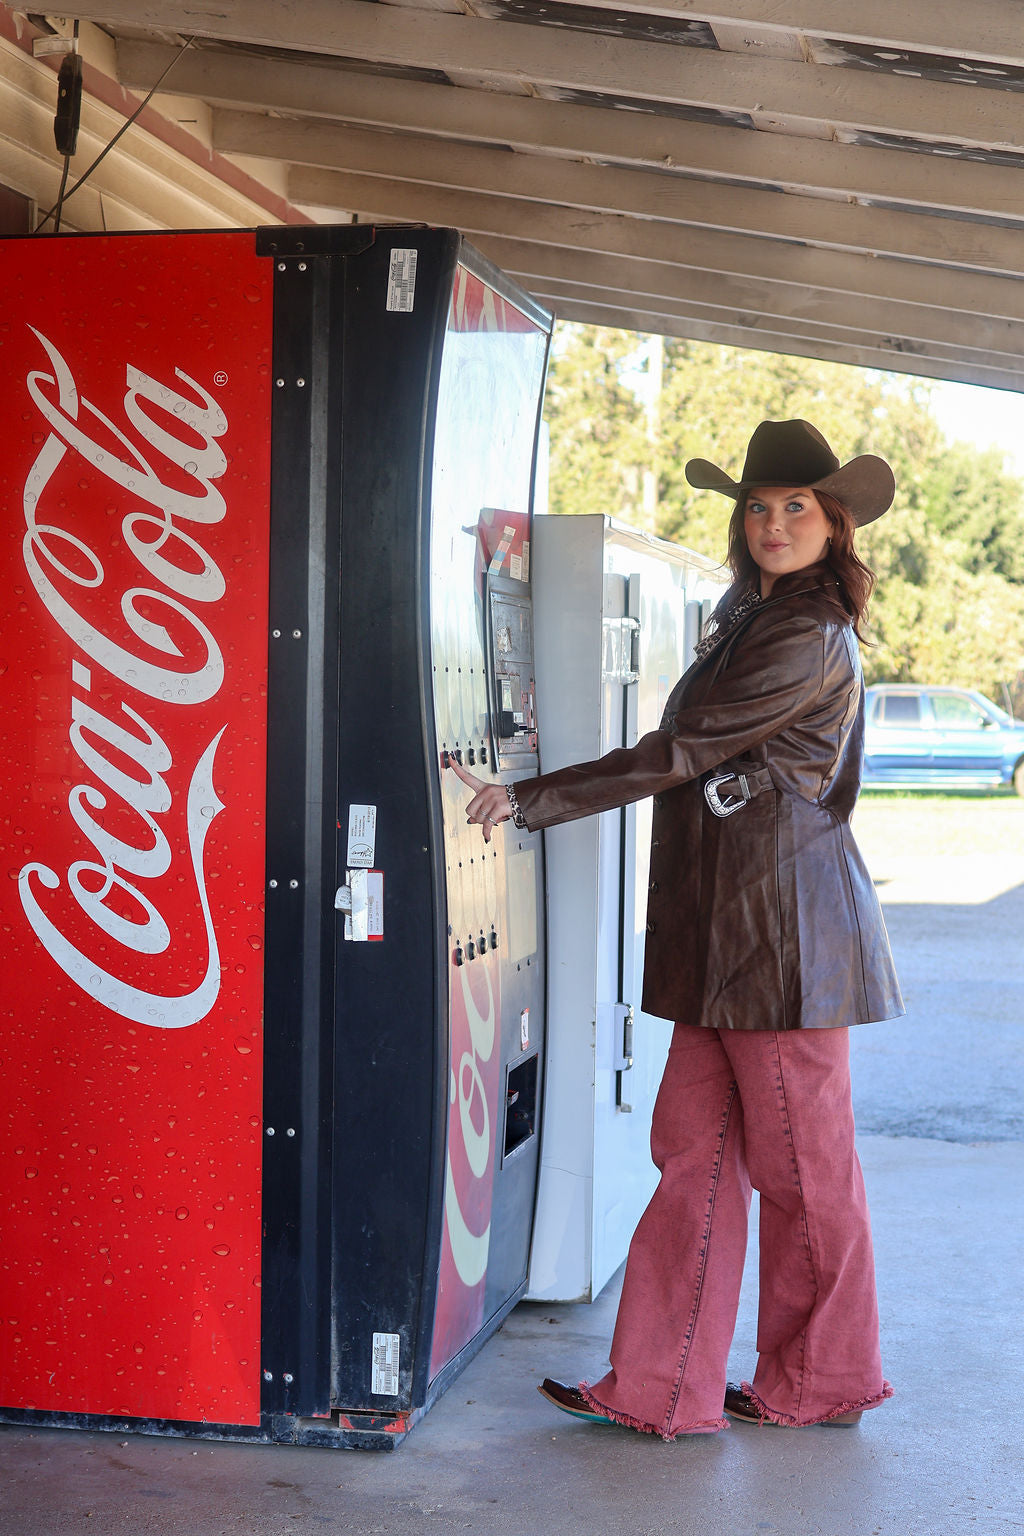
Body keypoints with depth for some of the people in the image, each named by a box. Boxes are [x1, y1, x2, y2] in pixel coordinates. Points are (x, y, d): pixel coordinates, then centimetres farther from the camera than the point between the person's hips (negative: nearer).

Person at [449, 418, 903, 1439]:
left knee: (799, 1165, 3)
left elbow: (679, 754, -17)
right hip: (724, 932, 9)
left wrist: (526, 802, -16)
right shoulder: (750, 618, 17)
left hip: (787, 931, -9)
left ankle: (817, 1385, 19)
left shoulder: (808, 642, -13)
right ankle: (662, 1389, 12)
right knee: (694, 1152, 7)